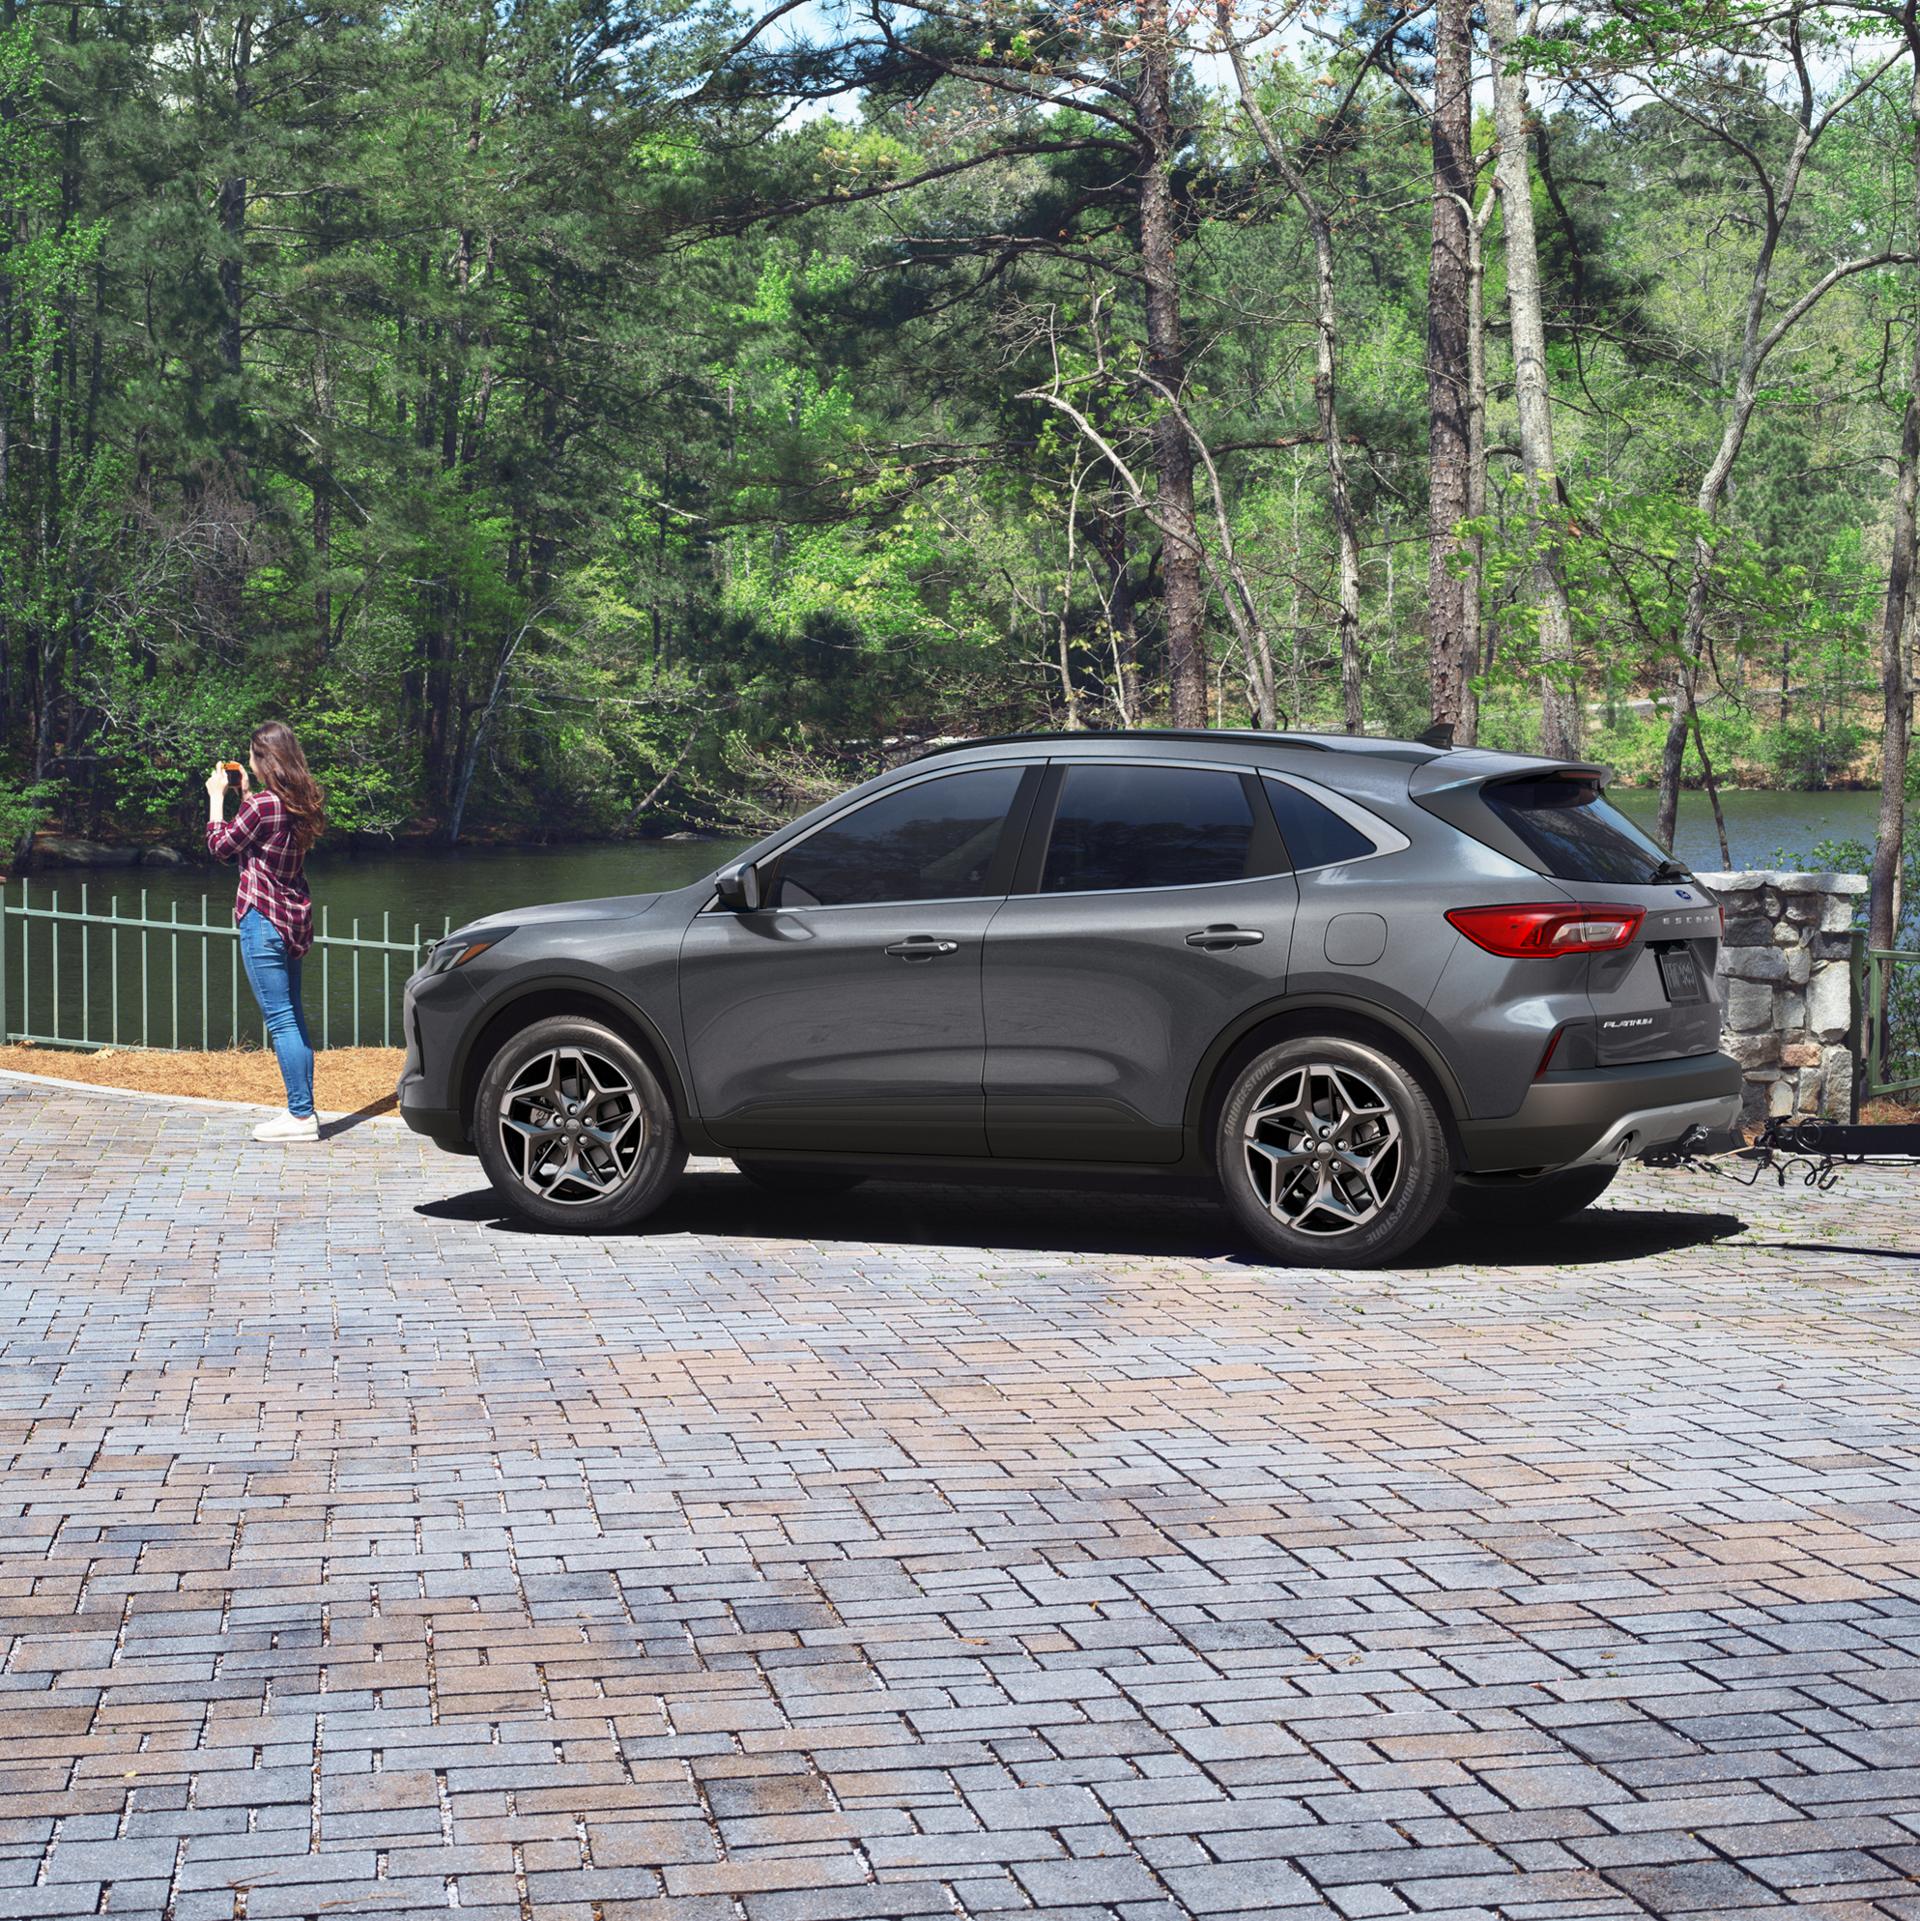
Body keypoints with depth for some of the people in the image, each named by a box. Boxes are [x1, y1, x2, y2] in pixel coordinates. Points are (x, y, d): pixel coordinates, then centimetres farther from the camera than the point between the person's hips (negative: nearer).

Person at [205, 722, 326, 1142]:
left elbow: (220, 844, -6)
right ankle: (303, 1111, 17)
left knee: (280, 1020, -7)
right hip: (294, 919, 9)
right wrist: (245, 793, 19)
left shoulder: (263, 804, -17)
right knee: (293, 1017, 14)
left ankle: (300, 1115, -7)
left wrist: (217, 796, 4)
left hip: (263, 920, -9)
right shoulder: (300, 803, 8)